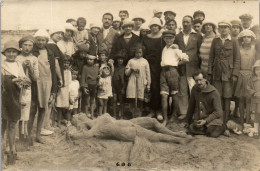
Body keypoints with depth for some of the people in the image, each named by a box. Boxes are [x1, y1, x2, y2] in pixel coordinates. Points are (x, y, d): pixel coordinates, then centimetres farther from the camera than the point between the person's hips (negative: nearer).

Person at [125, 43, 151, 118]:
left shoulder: (145, 61, 10)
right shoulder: (131, 61, 12)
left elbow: (148, 74, 9)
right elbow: (126, 73, 11)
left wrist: (148, 85, 5)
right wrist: (131, 70, -8)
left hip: (141, 83, -1)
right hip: (132, 82, 1)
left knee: (140, 100, -2)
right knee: (132, 99, -5)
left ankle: (139, 115, 6)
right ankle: (133, 115, 5)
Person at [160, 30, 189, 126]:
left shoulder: (175, 49, 4)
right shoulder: (164, 49, 19)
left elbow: (186, 59, -1)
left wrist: (177, 63, 3)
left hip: (172, 71, -4)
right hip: (163, 71, 4)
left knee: (174, 95, 6)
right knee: (164, 96, -5)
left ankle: (174, 116, 20)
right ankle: (165, 119, -4)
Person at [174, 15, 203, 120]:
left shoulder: (197, 36, 6)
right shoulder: (178, 36, 13)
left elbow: (200, 52, 5)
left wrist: (199, 67, -2)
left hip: (193, 68, -2)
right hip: (181, 68, 3)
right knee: (182, 92, 6)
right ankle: (183, 112, 15)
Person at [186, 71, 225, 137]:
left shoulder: (214, 93, -14)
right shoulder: (195, 89, -1)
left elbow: (218, 112, -14)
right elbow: (191, 106, 11)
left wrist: (205, 121, -24)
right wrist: (188, 121, 18)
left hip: (212, 117, -4)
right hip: (199, 118, 4)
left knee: (212, 132, -30)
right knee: (192, 129, -24)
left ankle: (220, 127, 3)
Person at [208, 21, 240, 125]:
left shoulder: (234, 42, 5)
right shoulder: (215, 41, 11)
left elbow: (237, 59, 2)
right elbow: (211, 57, 10)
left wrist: (235, 74, -6)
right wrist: (210, 73, 4)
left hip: (228, 73, -2)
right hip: (216, 74, 2)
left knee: (227, 98, 0)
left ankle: (225, 121, 10)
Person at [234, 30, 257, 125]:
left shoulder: (254, 49, 7)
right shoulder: (238, 49, 6)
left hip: (250, 75, -1)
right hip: (240, 75, 1)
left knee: (248, 99, -4)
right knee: (241, 98, 5)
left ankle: (247, 122, 2)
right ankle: (241, 122, 14)